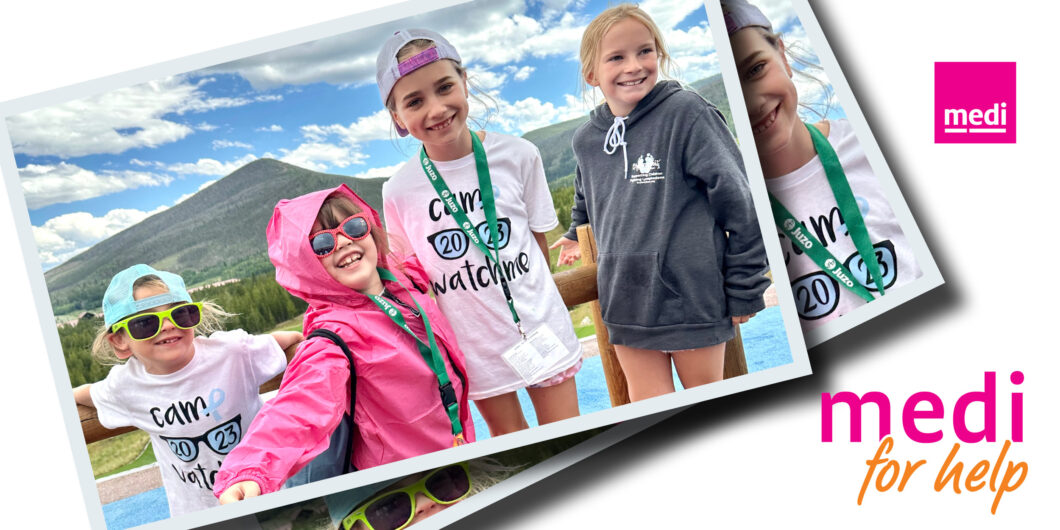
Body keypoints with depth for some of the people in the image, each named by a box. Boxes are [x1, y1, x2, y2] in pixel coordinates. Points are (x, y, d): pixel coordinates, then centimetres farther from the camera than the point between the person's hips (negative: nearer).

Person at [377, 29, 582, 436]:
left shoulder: (517, 155, -10)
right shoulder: (399, 191, -11)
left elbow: (539, 243, 3)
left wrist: (530, 295, 10)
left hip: (540, 327, 0)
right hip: (473, 343, 0)